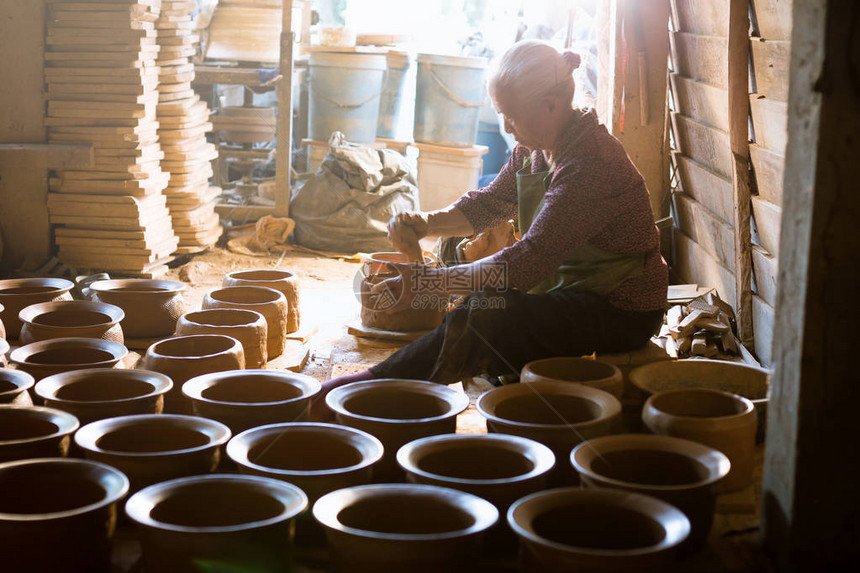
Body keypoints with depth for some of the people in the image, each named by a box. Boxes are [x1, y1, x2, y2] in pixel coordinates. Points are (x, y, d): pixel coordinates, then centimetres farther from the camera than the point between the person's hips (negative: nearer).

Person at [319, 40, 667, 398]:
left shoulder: (591, 165, -27)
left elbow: (527, 263, -30)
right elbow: (489, 203, 12)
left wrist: (427, 281, -28)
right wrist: (426, 224, -8)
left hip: (619, 312, -10)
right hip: (572, 289, 10)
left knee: (483, 318, -23)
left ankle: (378, 382, -14)